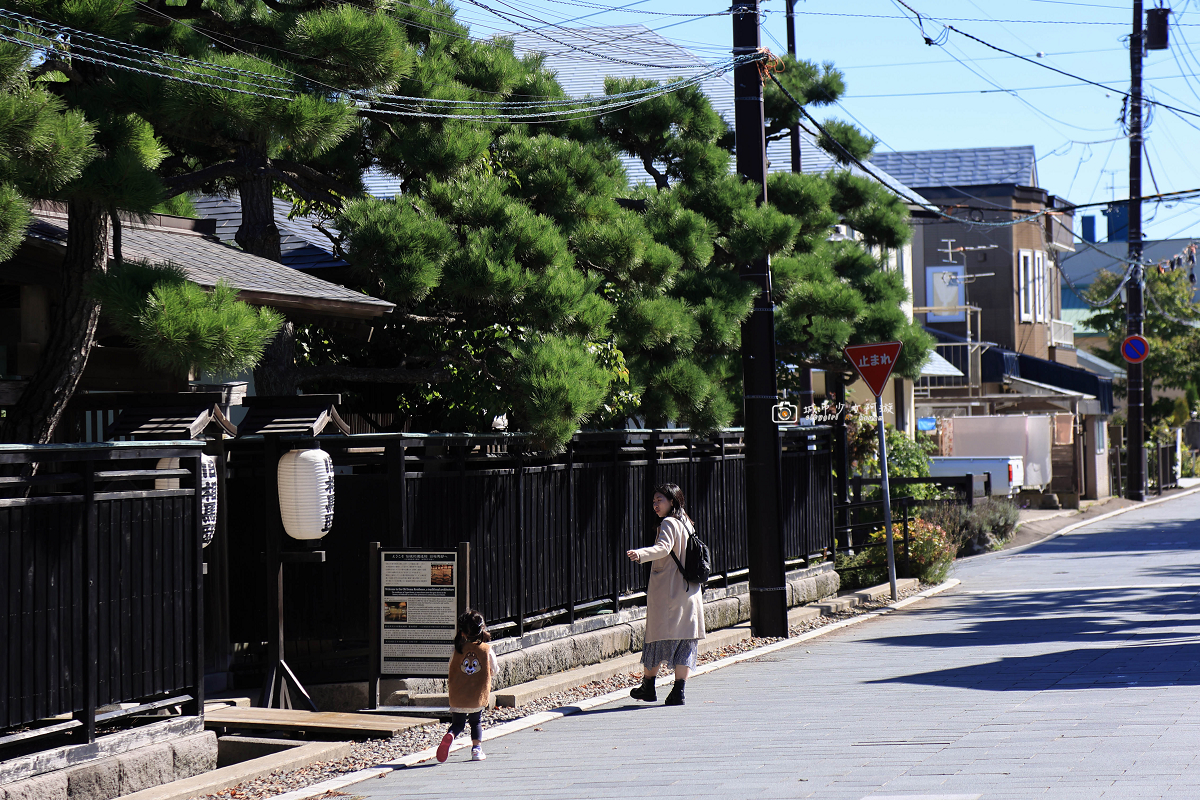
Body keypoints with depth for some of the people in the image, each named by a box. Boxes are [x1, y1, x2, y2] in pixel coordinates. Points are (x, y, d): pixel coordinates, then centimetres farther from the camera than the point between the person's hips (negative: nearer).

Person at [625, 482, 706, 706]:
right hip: (690, 592, 7)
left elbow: (663, 548, -28)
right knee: (685, 641, 3)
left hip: (665, 591, -7)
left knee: (657, 637, 4)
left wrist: (640, 554, -42)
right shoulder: (686, 524, 14)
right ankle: (678, 691, -2)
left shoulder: (668, 524, -11)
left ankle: (648, 687, 14)